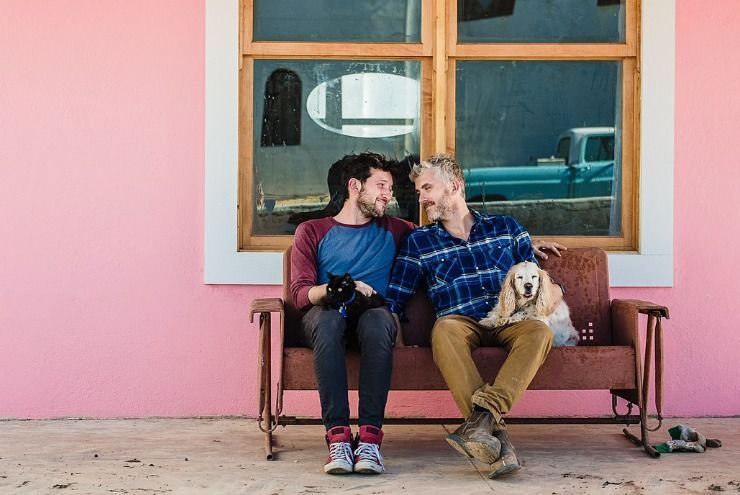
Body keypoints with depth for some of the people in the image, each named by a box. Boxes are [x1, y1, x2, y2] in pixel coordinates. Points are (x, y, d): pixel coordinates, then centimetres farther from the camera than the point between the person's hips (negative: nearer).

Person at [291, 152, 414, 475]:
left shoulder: (394, 231, 24)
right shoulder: (312, 231, 15)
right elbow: (300, 293, 1)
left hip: (373, 316, 1)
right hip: (325, 316, -1)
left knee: (377, 317, -37)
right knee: (328, 317, -38)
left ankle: (370, 436, -43)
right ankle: (338, 436, -43)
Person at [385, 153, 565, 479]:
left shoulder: (505, 227, 19)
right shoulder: (418, 242, 18)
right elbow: (394, 301, 15)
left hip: (509, 322, 1)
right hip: (462, 323, -1)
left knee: (539, 331, -34)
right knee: (444, 329, -37)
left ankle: (483, 413, -49)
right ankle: (494, 433, -48)